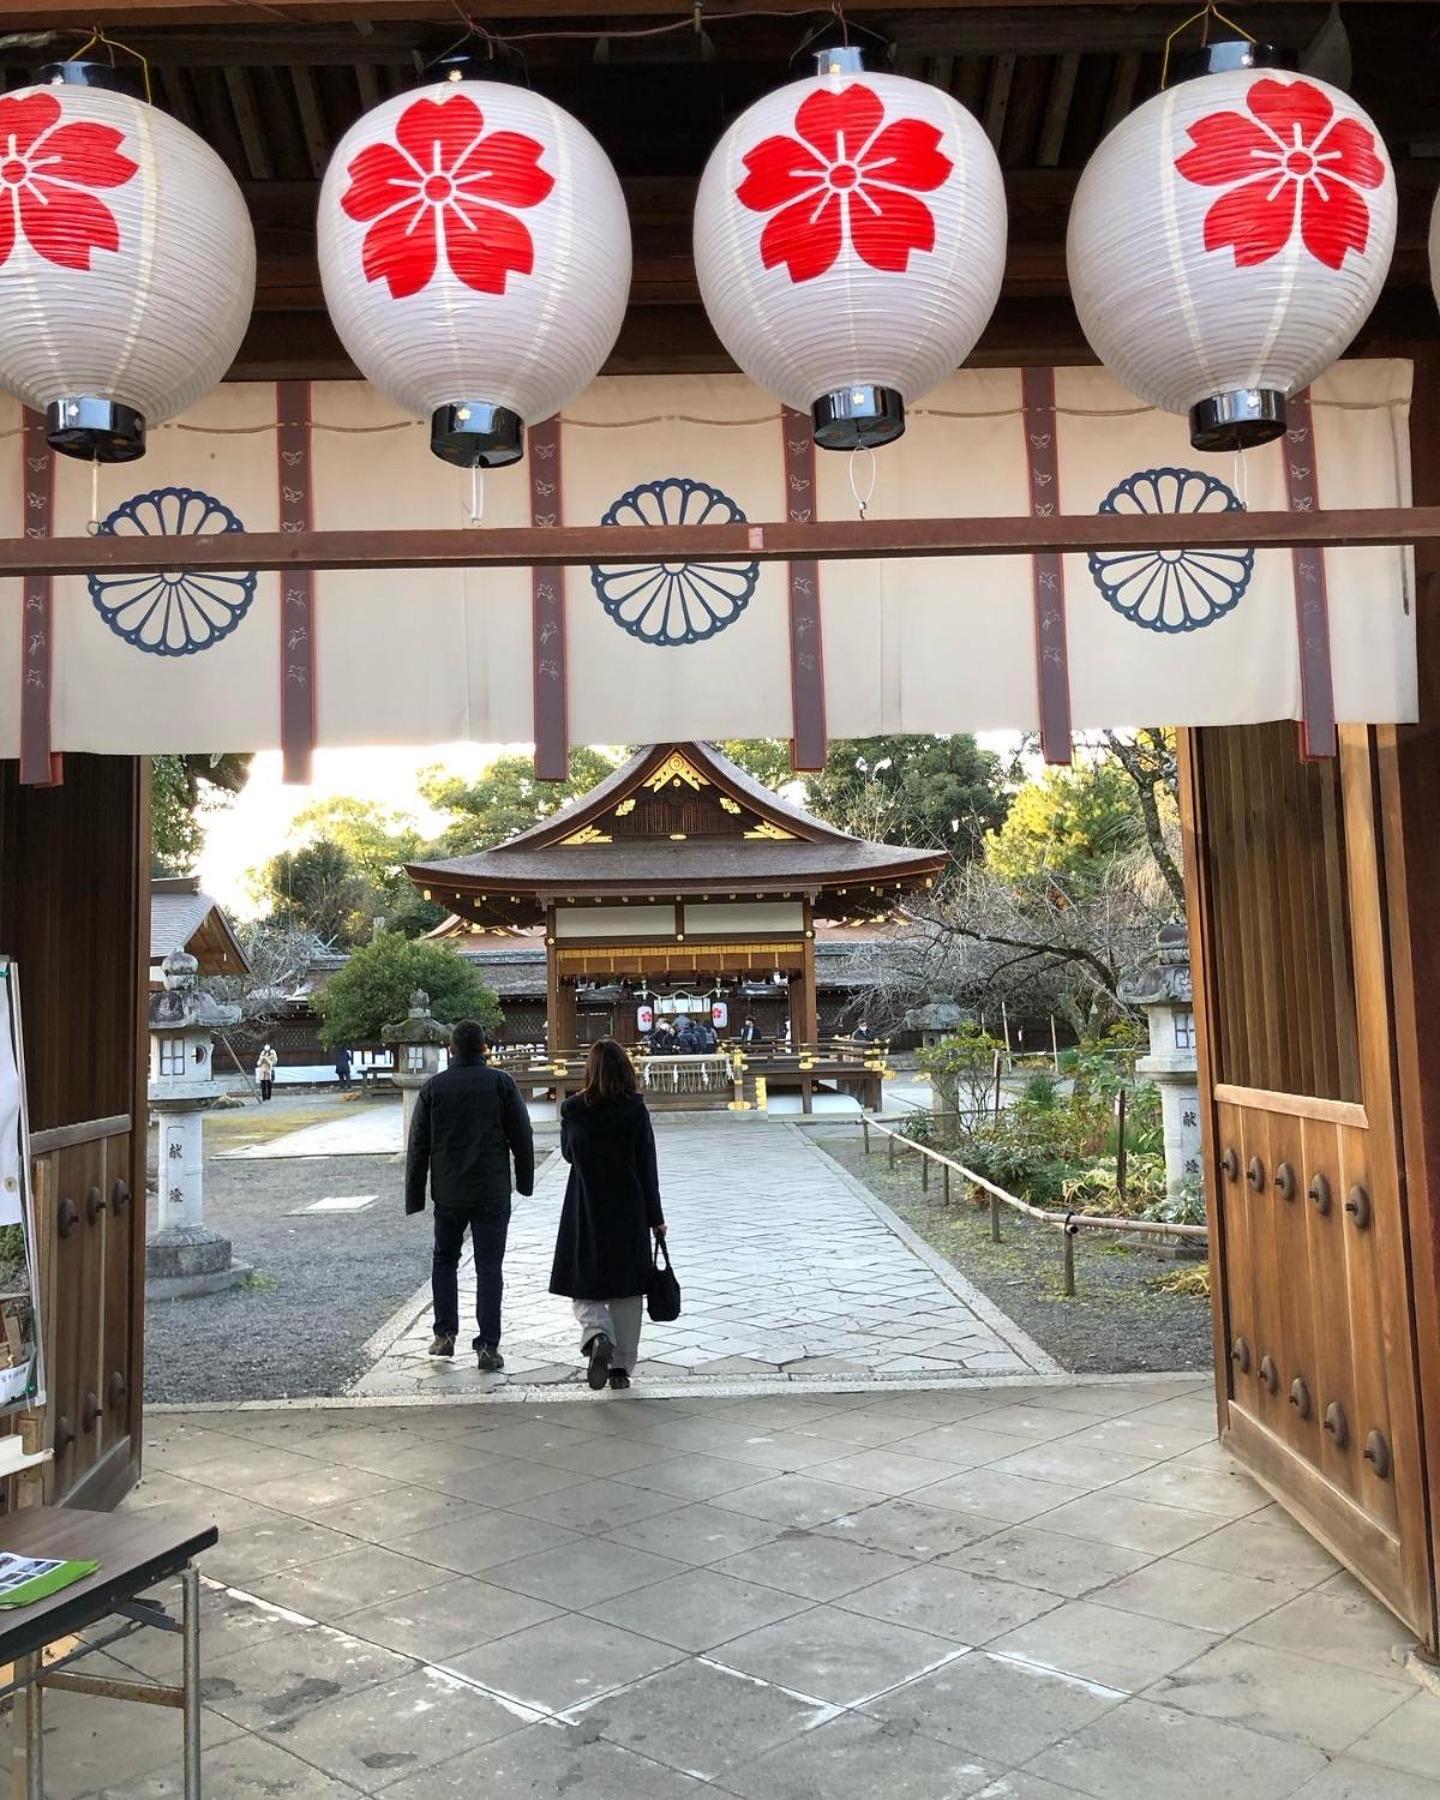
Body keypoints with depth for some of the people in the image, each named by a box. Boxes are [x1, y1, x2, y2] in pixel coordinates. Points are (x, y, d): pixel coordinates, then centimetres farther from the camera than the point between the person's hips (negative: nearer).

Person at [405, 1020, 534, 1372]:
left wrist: (415, 1196, 8)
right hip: (492, 1193, -1)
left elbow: (418, 1146, 1)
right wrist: (525, 1181, 10)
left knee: (444, 1259, 20)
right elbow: (522, 1137, -3)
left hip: (448, 1193, 2)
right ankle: (488, 1346, 1)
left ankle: (445, 1334, 18)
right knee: (489, 1267, 3)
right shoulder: (501, 1083, -4)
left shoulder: (433, 1087, 0)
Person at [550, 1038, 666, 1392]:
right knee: (626, 1289, 11)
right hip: (628, 1212, 0)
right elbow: (647, 1167, -5)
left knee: (584, 1284, 9)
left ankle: (597, 1337, -19)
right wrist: (656, 1217, 2)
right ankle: (621, 1366, 15)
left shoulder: (573, 1109, -6)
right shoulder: (635, 1110, -9)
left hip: (585, 1213, 0)